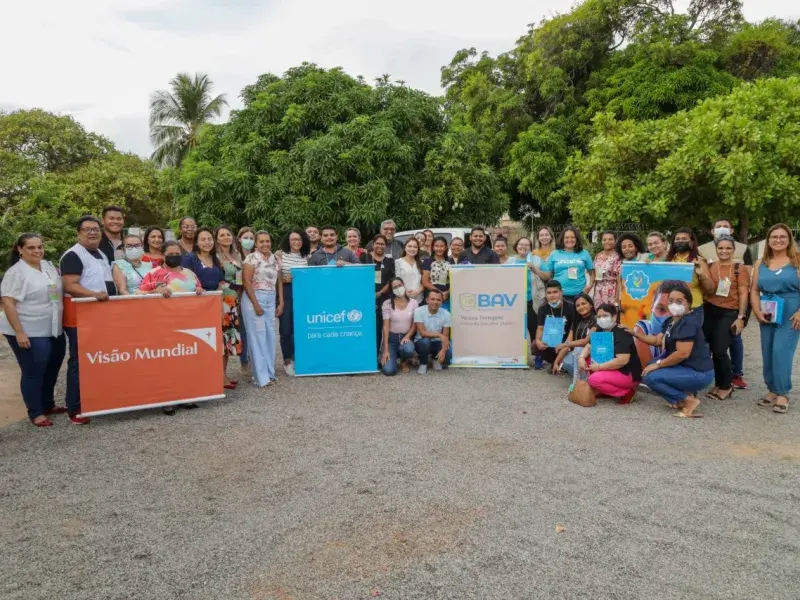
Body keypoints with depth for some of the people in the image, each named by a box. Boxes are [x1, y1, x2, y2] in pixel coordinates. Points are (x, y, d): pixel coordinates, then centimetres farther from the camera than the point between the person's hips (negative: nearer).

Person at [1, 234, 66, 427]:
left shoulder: (48, 266, 7)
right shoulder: (16, 272, -15)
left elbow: (58, 292, 20)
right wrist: (19, 333, -22)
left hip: (53, 331, 8)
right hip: (29, 333, -8)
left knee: (51, 369, 17)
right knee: (33, 372, 1)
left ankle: (48, 404, 33)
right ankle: (36, 413, 13)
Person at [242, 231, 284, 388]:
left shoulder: (275, 260, 12)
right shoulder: (251, 258, -5)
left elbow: (279, 282, 15)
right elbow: (247, 282, -10)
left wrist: (281, 302, 8)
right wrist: (256, 304, -14)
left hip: (271, 300, 6)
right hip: (254, 299, -5)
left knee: (270, 336, 7)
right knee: (258, 336, -4)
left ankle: (270, 372, 16)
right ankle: (262, 376, -1)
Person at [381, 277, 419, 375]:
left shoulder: (413, 303, 0)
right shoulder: (387, 304, -6)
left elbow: (415, 324, 2)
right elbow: (385, 326, -10)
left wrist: (407, 337, -18)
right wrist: (386, 349, -16)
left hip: (406, 336, 1)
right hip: (391, 338, -1)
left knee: (408, 349, -38)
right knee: (389, 370, -21)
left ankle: (404, 362, 3)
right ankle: (394, 355, 18)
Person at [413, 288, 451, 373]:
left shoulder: (446, 314, -11)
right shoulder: (419, 311, -17)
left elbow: (446, 337, -10)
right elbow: (422, 333, -23)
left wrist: (443, 350, -28)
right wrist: (439, 335, -33)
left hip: (437, 343, 2)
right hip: (421, 342, -2)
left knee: (449, 353, -28)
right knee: (425, 341, -37)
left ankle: (436, 360, 11)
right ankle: (423, 364, -5)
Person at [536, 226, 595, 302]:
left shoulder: (584, 253, 8)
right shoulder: (554, 254, 7)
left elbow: (592, 272, 13)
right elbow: (547, 275, 8)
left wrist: (590, 285, -1)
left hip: (579, 294, 1)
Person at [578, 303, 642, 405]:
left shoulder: (622, 333, -22)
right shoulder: (600, 331, 5)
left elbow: (622, 360, -31)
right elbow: (588, 347, 10)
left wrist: (599, 367, -25)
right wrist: (581, 358, -13)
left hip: (628, 374, -9)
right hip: (612, 369, 9)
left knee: (594, 379, -27)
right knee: (586, 359, 1)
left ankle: (627, 392, -8)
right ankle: (604, 390, 5)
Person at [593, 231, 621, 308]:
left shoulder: (617, 257, -8)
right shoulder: (598, 256, 10)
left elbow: (619, 281, -9)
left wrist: (617, 299, -12)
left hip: (611, 293, -5)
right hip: (598, 293, 5)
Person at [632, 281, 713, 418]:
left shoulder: (689, 322, -21)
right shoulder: (672, 320, 9)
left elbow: (682, 354, -27)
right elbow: (658, 340, 13)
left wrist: (658, 364, -16)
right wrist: (636, 334, 6)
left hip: (699, 374, -10)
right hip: (687, 367, 10)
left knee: (649, 377, -15)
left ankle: (688, 400, -7)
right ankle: (684, 394, 9)